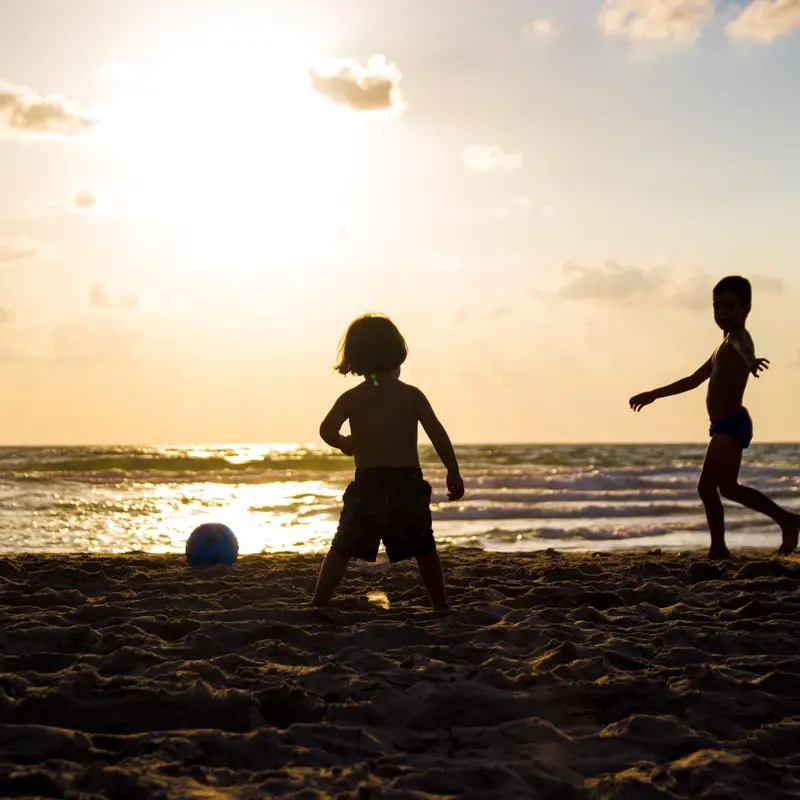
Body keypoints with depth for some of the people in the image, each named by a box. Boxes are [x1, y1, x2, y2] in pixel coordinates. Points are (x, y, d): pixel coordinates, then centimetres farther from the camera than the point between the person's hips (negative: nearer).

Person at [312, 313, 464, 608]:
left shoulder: (351, 398, 2)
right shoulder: (412, 395, 3)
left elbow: (327, 430, -12)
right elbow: (438, 434, 1)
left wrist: (344, 443, 9)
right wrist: (454, 473, 8)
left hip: (367, 484, -1)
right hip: (408, 484, 1)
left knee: (342, 549, 5)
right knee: (424, 550, 15)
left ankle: (318, 605, 0)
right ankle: (441, 606, 18)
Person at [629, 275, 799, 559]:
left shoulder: (737, 339, -11)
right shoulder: (725, 345, 21)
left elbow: (743, 349, -40)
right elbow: (694, 380, 31)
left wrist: (749, 361, -64)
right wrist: (653, 395, 36)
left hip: (730, 425, -10)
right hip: (728, 425, 10)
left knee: (707, 486, -12)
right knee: (728, 487, 19)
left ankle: (718, 547, -7)